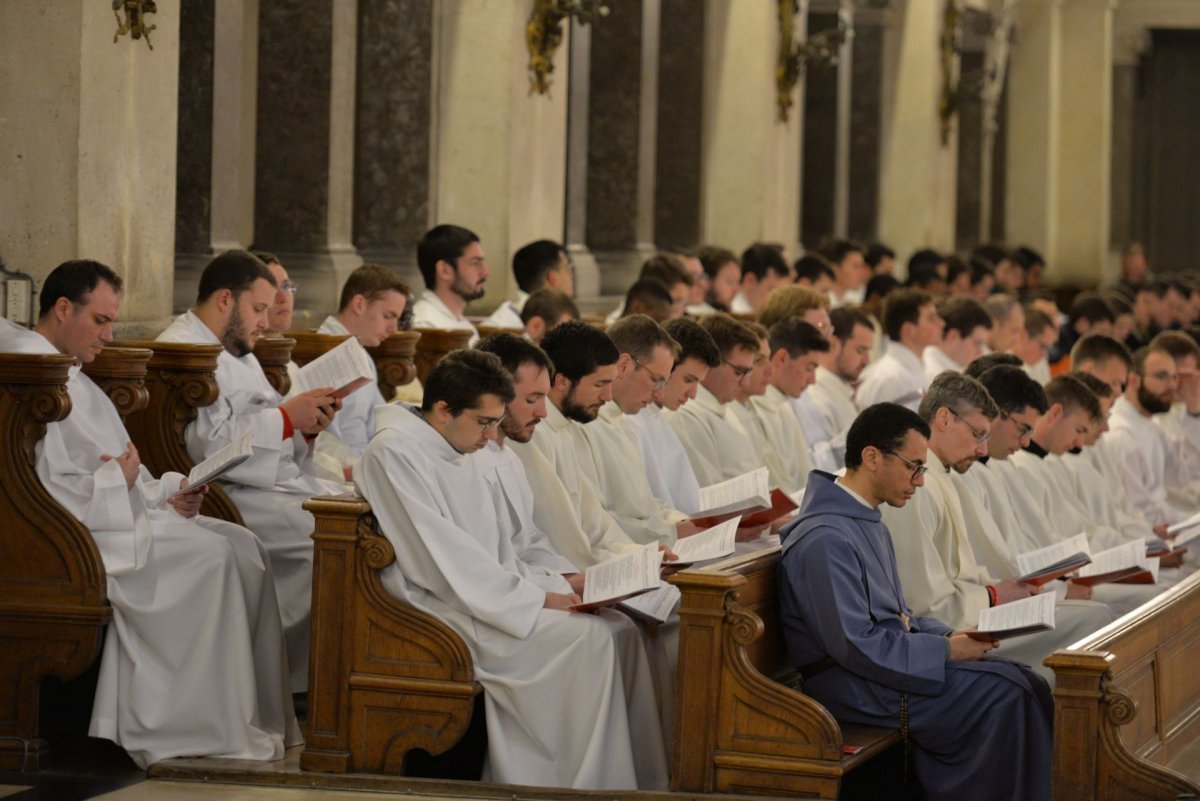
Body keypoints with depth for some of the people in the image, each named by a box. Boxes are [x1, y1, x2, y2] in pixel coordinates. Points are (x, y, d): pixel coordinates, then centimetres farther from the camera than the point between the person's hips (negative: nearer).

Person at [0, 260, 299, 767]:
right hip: (73, 533, -10)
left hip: (121, 514, 10)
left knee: (242, 547, -4)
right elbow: (42, 488, -22)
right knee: (210, 557, -22)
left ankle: (258, 717, -7)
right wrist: (116, 479, -12)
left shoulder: (69, 375, 20)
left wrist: (164, 492, 7)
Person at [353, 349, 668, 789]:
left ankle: (644, 778, -11)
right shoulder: (393, 453, -13)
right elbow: (442, 560, -18)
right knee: (590, 639, -22)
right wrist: (533, 599, -16)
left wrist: (549, 588, -1)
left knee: (620, 630, -8)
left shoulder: (460, 457, 16)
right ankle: (591, 786, -17)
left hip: (486, 598, 9)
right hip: (439, 612, -9)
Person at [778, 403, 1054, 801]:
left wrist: (951, 635, 2)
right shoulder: (825, 539, -20)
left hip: (887, 659, 10)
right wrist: (947, 651, -17)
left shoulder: (870, 523, 13)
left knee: (1027, 683, -5)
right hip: (854, 686, -10)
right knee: (1005, 693, -20)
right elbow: (856, 645, -23)